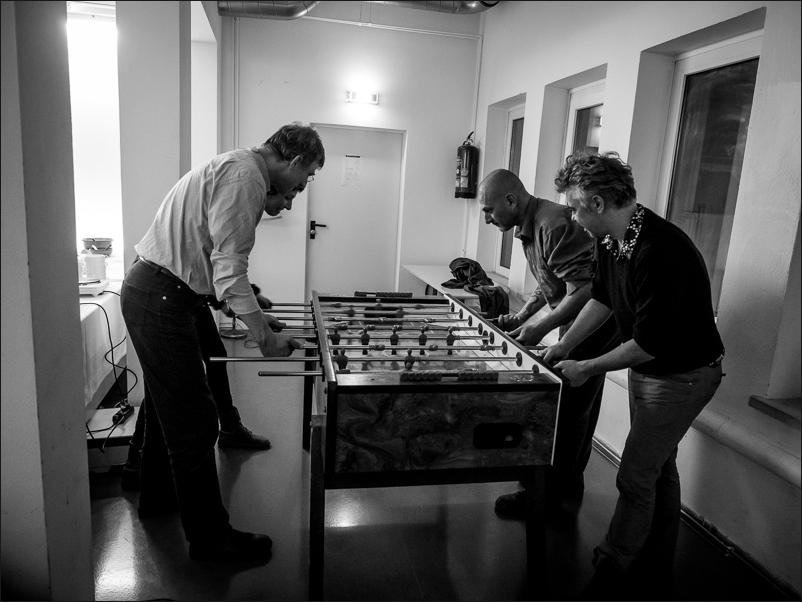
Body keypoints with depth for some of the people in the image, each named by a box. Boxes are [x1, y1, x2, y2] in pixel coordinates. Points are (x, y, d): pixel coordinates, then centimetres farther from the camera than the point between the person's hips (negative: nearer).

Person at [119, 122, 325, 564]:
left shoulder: (236, 167, 15)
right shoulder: (245, 174, -17)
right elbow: (228, 269, -23)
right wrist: (264, 337, -19)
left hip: (150, 293, 11)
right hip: (161, 299, -11)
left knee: (167, 404, 24)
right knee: (193, 420, -3)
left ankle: (157, 496, 44)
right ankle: (209, 537, 10)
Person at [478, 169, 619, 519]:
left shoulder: (554, 225, -24)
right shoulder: (531, 227, 7)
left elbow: (583, 291, -28)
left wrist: (541, 327, -24)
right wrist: (522, 315, 7)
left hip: (596, 323, -10)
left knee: (567, 412, -3)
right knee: (577, 409, 18)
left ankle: (553, 496, 11)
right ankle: (568, 488, 33)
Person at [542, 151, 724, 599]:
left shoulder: (661, 252, -33)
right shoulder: (610, 240, -5)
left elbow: (648, 343, -29)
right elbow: (603, 299, 9)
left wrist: (586, 369, -19)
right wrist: (565, 346, 6)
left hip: (683, 374, -9)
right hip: (648, 367, 9)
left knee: (636, 477, -1)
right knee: (660, 468, 20)